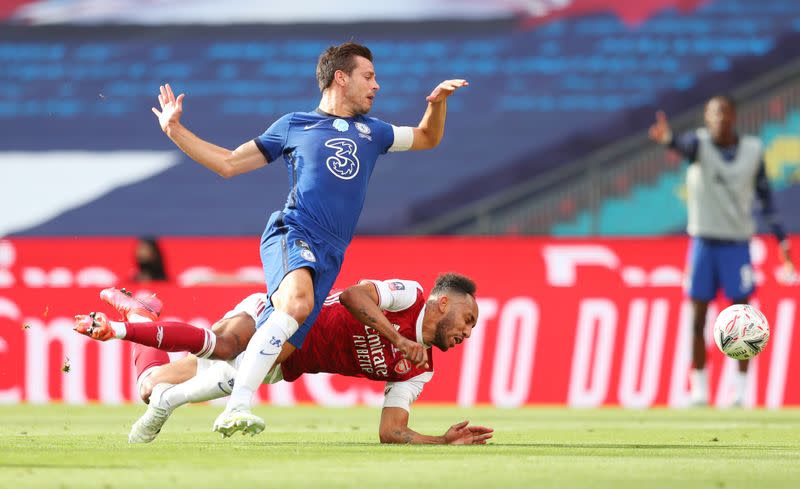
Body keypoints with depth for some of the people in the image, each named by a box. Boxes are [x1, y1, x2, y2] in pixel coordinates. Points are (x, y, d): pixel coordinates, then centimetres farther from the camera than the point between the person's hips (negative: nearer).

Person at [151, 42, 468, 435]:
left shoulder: (371, 131, 28)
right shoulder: (294, 126, 15)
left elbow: (428, 138, 42)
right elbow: (228, 163, 18)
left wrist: (438, 101, 23)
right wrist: (175, 130, 11)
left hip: (330, 255, 5)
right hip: (292, 235, -5)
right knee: (298, 301, -37)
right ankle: (236, 408, -43)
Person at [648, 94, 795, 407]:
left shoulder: (753, 150, 3)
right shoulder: (701, 144, -4)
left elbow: (765, 197, 10)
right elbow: (686, 145, -29)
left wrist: (781, 238, 6)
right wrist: (669, 140, -53)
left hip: (737, 243, 1)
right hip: (703, 242, -1)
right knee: (697, 319, 0)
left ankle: (740, 390, 3)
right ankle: (699, 390, 9)